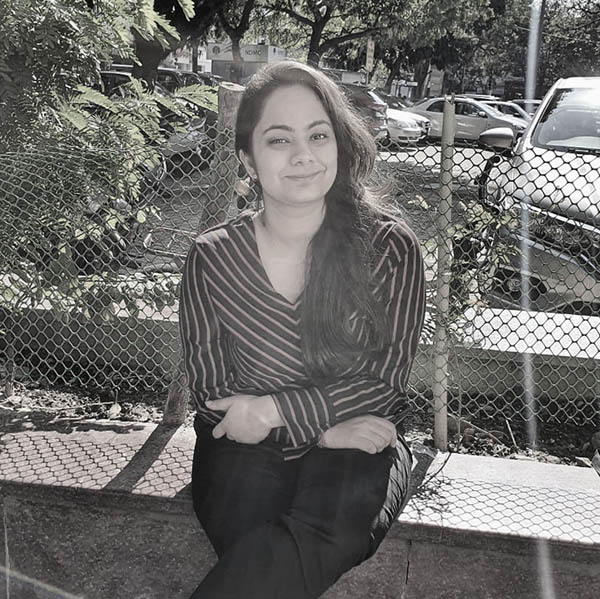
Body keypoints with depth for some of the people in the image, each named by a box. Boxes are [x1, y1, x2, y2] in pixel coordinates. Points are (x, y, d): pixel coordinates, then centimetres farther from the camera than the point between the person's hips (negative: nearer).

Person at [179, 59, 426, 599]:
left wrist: (274, 411, -14)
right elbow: (209, 393, 0)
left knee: (333, 525, -34)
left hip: (360, 450, 1)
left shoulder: (389, 247, -2)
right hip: (244, 451, 0)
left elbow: (387, 379, -4)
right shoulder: (211, 259, 0)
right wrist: (323, 428, -13)